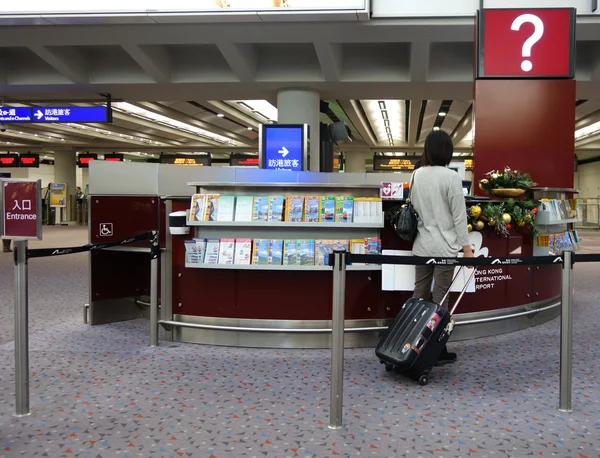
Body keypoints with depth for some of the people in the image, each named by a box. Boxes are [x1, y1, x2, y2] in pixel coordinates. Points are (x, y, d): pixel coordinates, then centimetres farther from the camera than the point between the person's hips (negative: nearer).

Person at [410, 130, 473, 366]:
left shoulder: (417, 175, 4)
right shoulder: (451, 177, -13)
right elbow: (459, 215, -12)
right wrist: (466, 246, -6)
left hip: (422, 244, 6)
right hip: (444, 246, -5)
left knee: (420, 294, 12)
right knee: (440, 298, 1)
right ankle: (438, 350, 8)